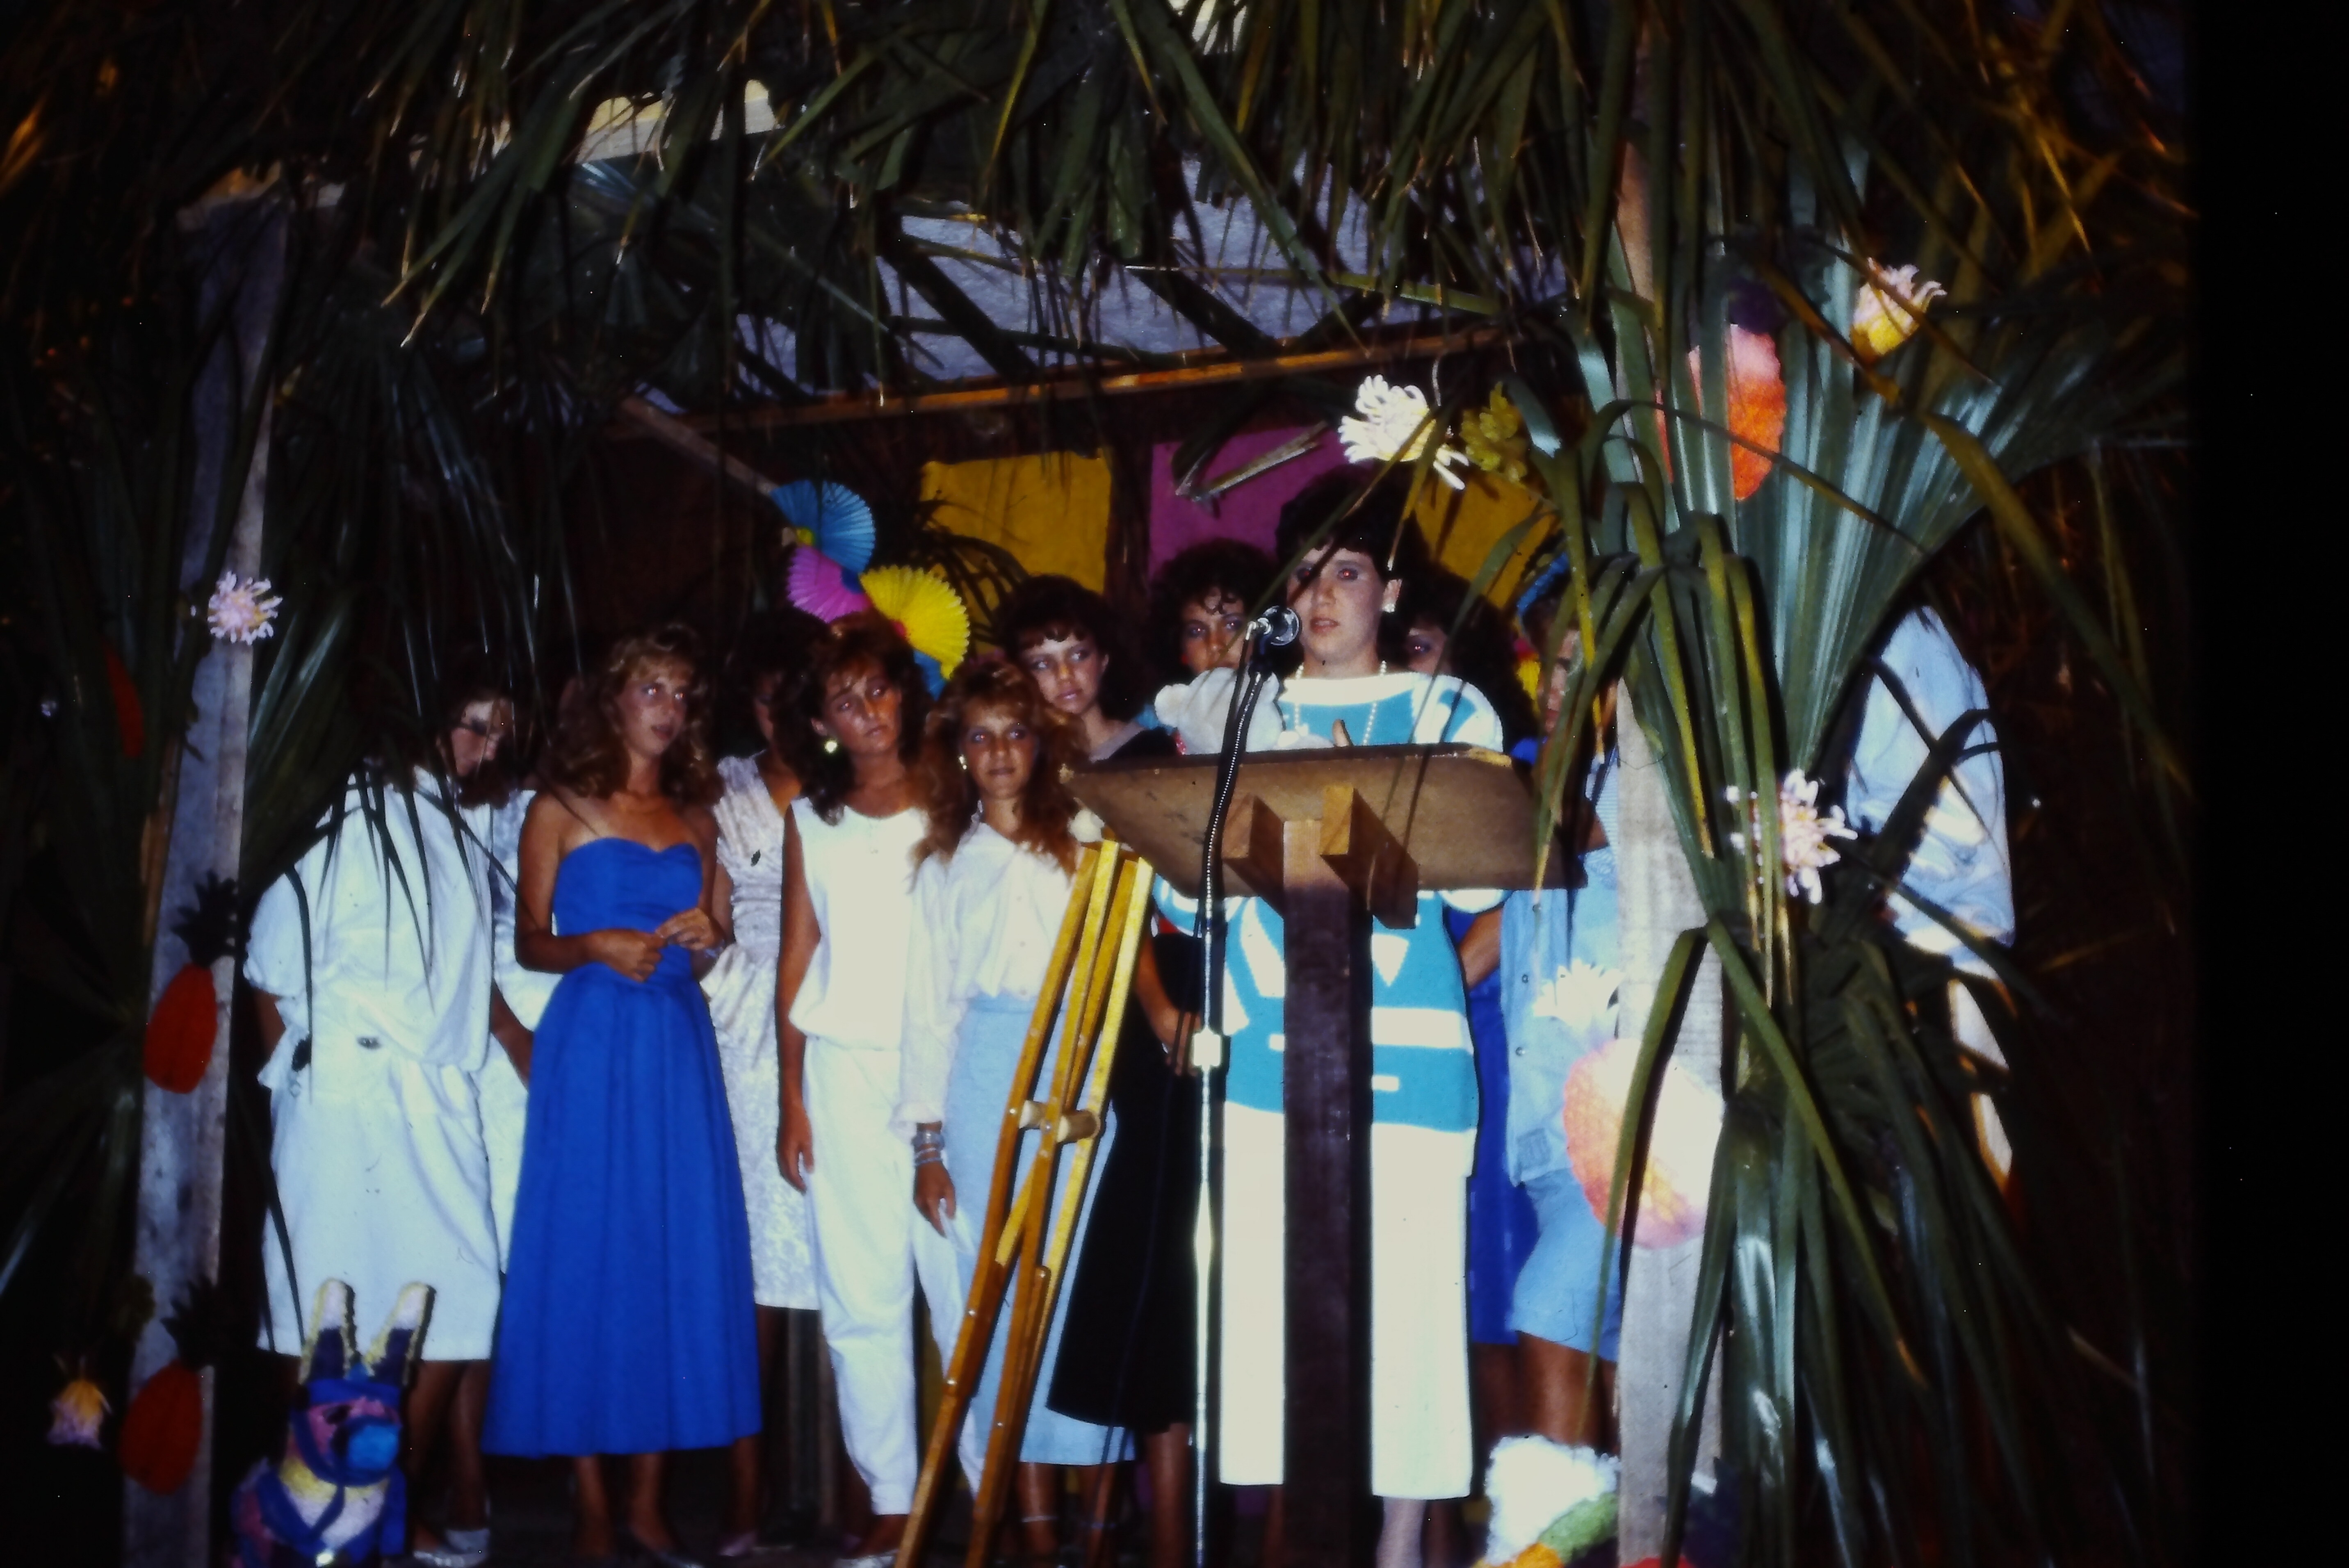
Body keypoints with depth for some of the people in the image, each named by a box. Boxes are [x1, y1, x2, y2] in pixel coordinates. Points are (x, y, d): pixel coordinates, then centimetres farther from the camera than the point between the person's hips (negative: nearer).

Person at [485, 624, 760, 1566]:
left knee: (676, 1257, 1)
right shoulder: (561, 808, 4)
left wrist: (708, 937, -4)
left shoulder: (696, 818, 15)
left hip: (680, 1045, 4)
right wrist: (599, 946, -17)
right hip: (591, 1043, -4)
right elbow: (530, 943, 1)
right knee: (586, 1253, -2)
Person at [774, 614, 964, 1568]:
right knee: (862, 1298, 3)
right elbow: (796, 958, 11)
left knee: (965, 1284, -5)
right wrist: (791, 1096, 5)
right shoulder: (811, 818, 11)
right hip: (844, 1070, 2)